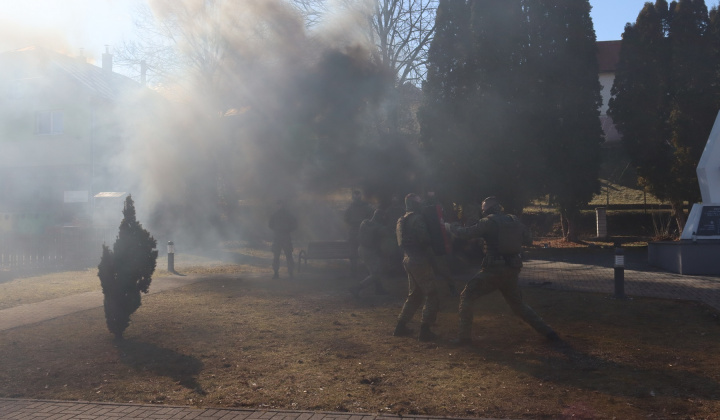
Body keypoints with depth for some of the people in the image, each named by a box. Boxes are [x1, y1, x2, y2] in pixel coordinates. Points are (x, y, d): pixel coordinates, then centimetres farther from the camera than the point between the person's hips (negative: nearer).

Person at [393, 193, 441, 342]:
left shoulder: (402, 220, 15)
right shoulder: (417, 218, -13)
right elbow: (424, 239, -21)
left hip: (408, 259, 9)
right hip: (420, 261, -9)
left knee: (414, 294, 20)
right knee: (431, 295, -2)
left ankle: (401, 326, 21)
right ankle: (425, 331, -4)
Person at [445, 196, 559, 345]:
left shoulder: (489, 221, -7)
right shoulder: (515, 220, 8)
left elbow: (466, 233, -10)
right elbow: (528, 240, 16)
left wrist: (449, 226, 6)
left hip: (494, 270, -6)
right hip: (512, 270, 6)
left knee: (466, 296, 6)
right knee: (518, 304, 24)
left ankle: (464, 336, 1)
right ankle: (548, 332, 20)